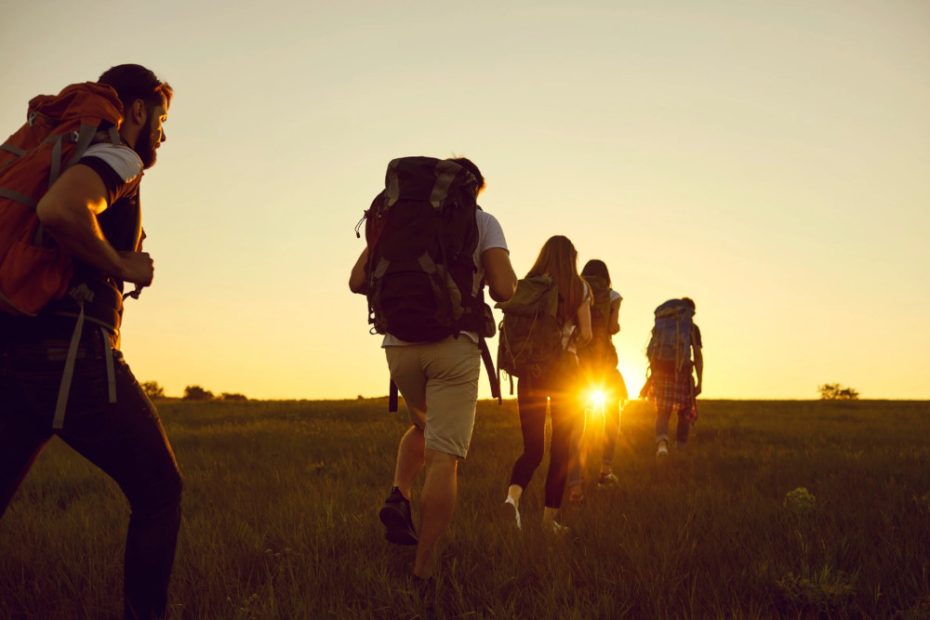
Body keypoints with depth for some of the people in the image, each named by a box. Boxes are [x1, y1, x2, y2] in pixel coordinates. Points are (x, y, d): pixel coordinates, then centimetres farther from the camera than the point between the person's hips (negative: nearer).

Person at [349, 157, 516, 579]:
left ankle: (399, 496, 6)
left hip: (399, 343, 4)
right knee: (443, 458, -3)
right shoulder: (482, 221, 6)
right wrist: (489, 279, 15)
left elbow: (358, 281, 6)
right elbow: (504, 290, -8)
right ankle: (423, 572, -7)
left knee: (423, 425, 30)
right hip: (453, 343, -4)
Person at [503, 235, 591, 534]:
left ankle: (513, 495, -21)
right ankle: (550, 518, 10)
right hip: (565, 369, -2)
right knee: (560, 448, 8)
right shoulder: (579, 288, 0)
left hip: (530, 368, 2)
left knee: (532, 448, 6)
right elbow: (586, 334, -2)